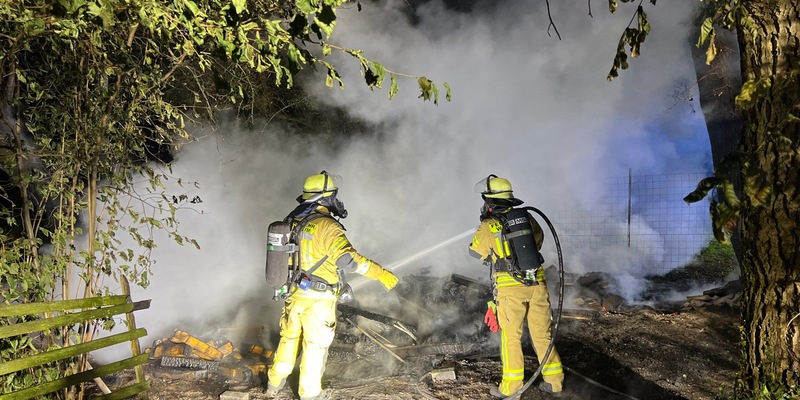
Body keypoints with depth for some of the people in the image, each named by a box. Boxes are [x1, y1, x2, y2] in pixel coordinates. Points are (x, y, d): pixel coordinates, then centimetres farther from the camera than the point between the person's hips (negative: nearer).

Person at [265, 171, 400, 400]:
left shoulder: (293, 222, 3)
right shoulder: (326, 226, -22)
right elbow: (347, 258, -32)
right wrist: (380, 273, -30)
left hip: (294, 293, 7)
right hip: (318, 299, -7)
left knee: (289, 338, 23)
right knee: (315, 346, 10)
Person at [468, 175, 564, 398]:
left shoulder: (489, 226, -6)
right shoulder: (527, 217, 6)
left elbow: (475, 251, 10)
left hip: (510, 288, -4)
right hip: (537, 284, 4)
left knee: (510, 336, 7)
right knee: (542, 334, 13)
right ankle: (554, 382, 20)